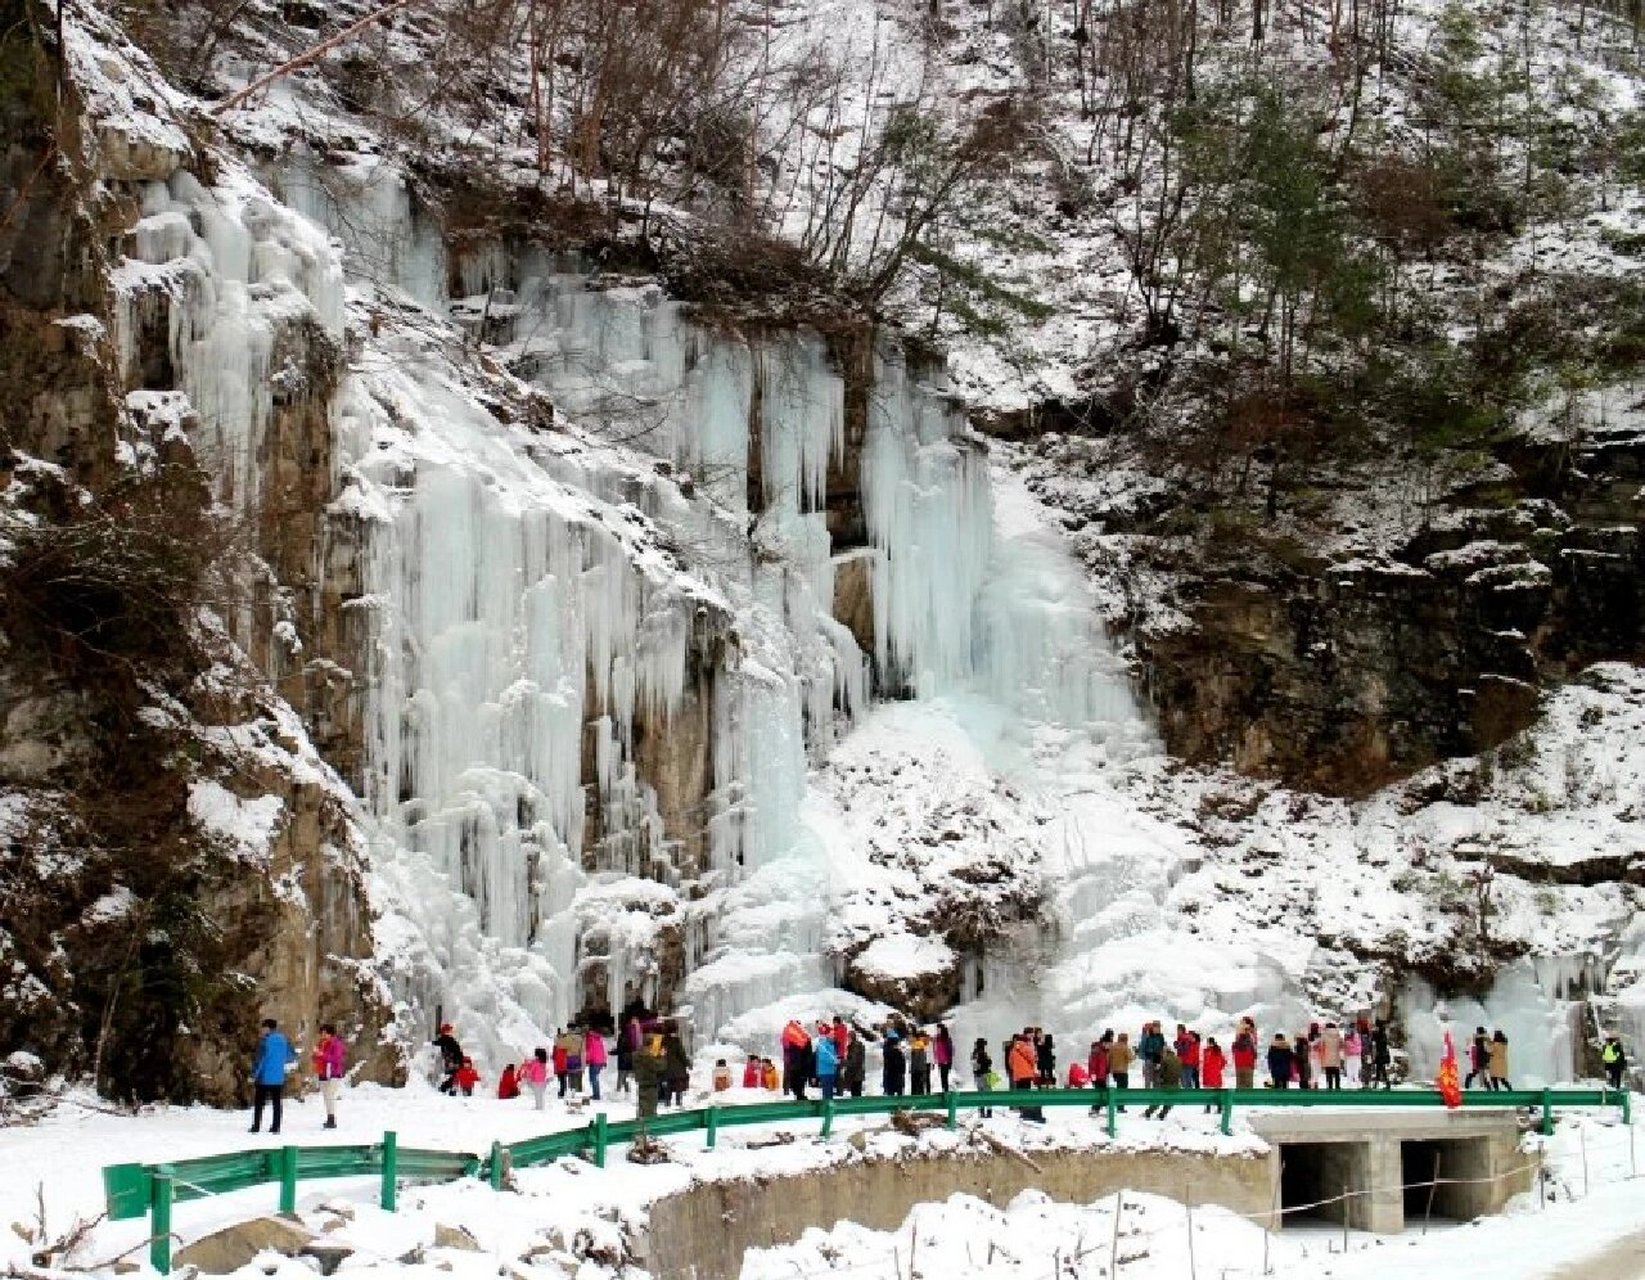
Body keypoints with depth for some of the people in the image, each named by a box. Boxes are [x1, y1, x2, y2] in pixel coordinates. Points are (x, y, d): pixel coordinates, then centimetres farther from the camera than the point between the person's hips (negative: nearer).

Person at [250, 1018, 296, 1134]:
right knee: (276, 1102, 10)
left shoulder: (264, 1040, -13)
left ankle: (256, 1126, 3)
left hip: (264, 1077, -5)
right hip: (279, 1077, 5)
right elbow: (292, 1055, 12)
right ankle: (276, 1127, 8)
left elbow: (258, 1058, -16)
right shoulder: (284, 1039, 4)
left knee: (258, 1102, 5)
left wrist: (254, 1074, -11)